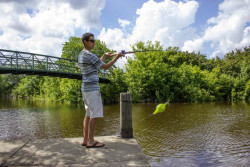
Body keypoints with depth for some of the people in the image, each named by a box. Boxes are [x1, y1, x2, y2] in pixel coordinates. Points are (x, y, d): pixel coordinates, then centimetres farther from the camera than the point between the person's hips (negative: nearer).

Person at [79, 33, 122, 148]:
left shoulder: (81, 54, 17)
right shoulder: (89, 55, -13)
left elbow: (96, 65, 25)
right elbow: (106, 67, -10)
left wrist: (105, 56, 21)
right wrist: (116, 57, -4)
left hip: (85, 88, 10)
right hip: (92, 88, -10)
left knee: (88, 114, 11)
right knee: (94, 114, -5)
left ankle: (86, 140, 16)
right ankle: (91, 141, 0)